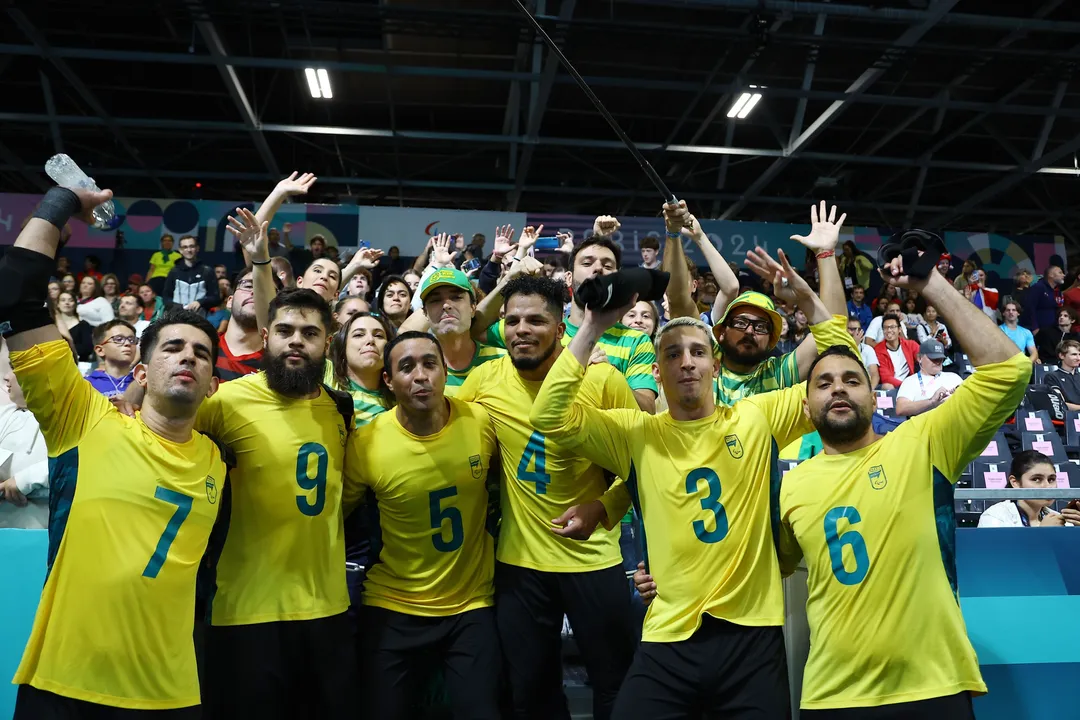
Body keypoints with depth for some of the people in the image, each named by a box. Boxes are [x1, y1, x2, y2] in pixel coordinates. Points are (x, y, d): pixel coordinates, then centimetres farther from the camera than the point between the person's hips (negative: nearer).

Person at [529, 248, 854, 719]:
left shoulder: (757, 417, 3)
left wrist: (806, 297, -5)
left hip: (751, 630, 1)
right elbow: (549, 416, -11)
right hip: (668, 636, 0)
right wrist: (592, 330, -13)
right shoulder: (635, 434, 0)